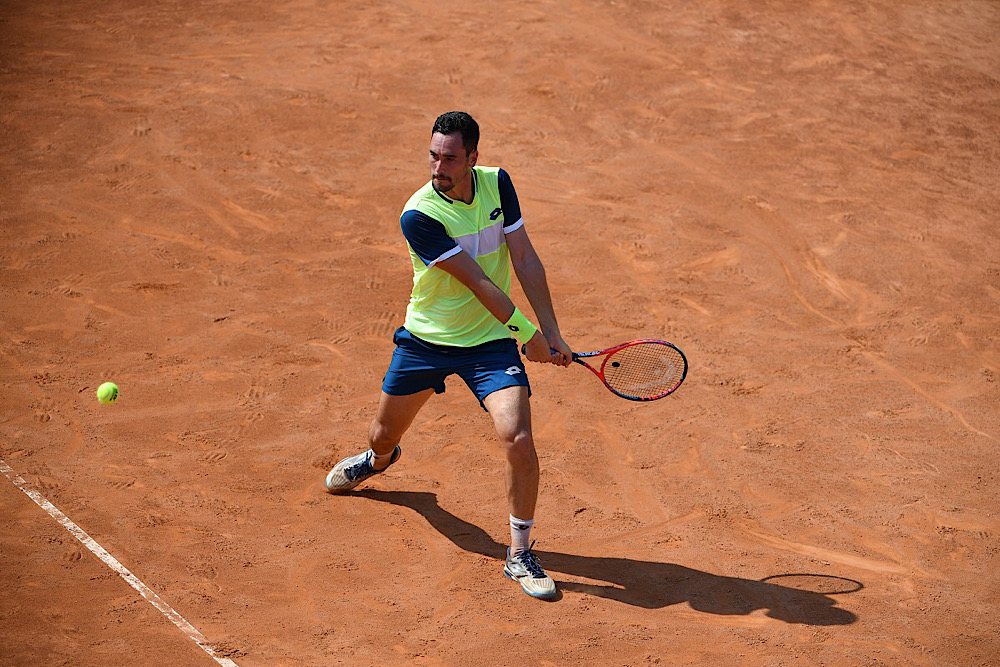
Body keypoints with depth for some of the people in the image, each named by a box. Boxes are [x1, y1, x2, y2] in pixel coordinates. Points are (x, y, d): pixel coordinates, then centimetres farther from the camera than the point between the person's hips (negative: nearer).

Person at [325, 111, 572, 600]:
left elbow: (525, 260, -4)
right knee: (384, 435, 18)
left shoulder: (497, 183, -8)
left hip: (490, 342, 1)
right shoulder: (419, 216, -22)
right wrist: (527, 332, -18)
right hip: (425, 339, -1)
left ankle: (520, 555, -2)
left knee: (519, 440, -19)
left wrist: (551, 331, -8)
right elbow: (478, 281, -21)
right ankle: (379, 460, 59)